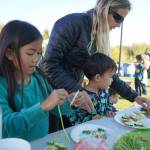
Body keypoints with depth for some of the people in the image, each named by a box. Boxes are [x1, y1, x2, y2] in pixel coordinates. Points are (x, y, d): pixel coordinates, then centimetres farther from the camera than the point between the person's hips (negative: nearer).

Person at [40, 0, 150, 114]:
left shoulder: (100, 39, 5)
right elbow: (50, 63, -23)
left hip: (70, 95, 7)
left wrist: (133, 96, 4)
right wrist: (77, 90, -27)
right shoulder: (73, 23, -18)